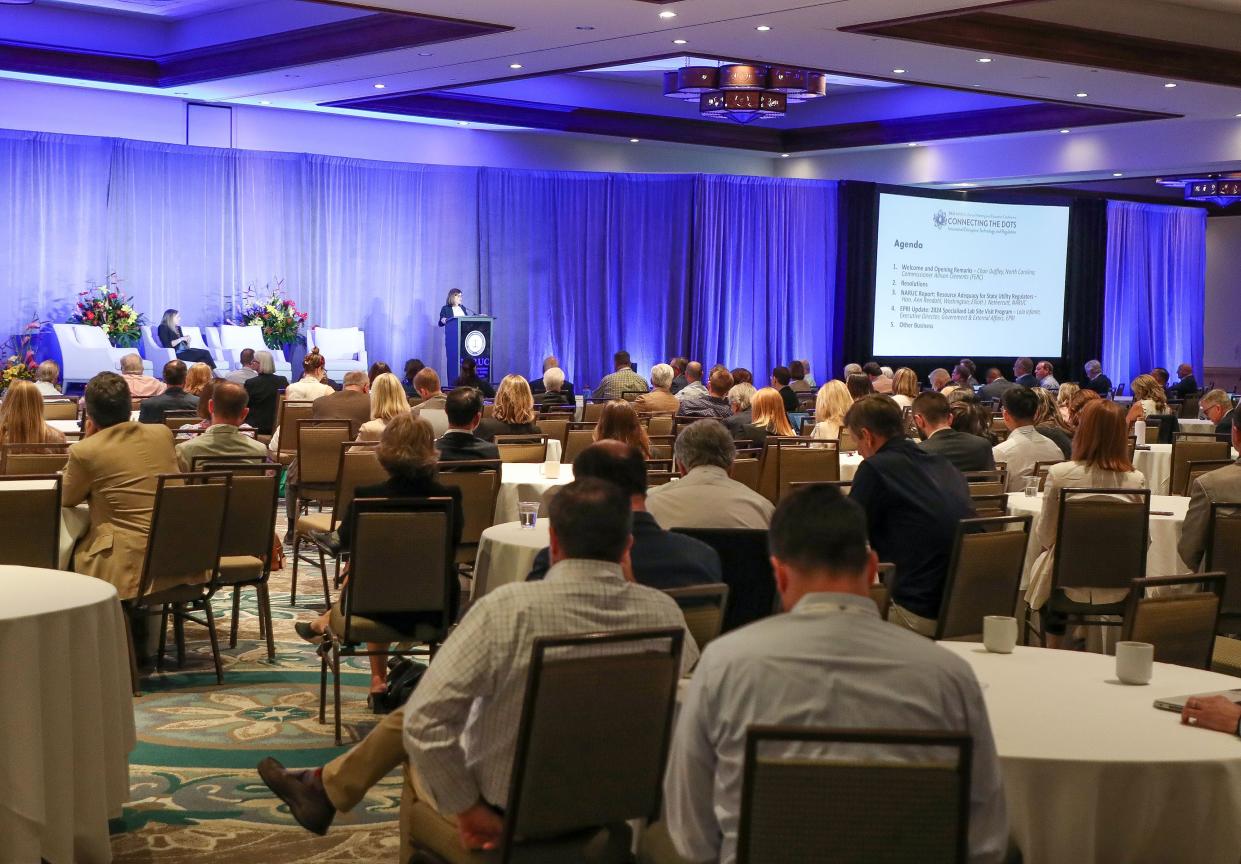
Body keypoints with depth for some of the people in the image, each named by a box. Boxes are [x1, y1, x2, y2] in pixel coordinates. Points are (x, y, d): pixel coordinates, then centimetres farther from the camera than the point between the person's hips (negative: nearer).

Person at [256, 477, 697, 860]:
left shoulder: (508, 608, -28)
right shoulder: (664, 613, -16)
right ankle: (324, 788, 48)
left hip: (506, 813, -5)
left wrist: (467, 807, -14)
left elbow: (425, 723, -28)